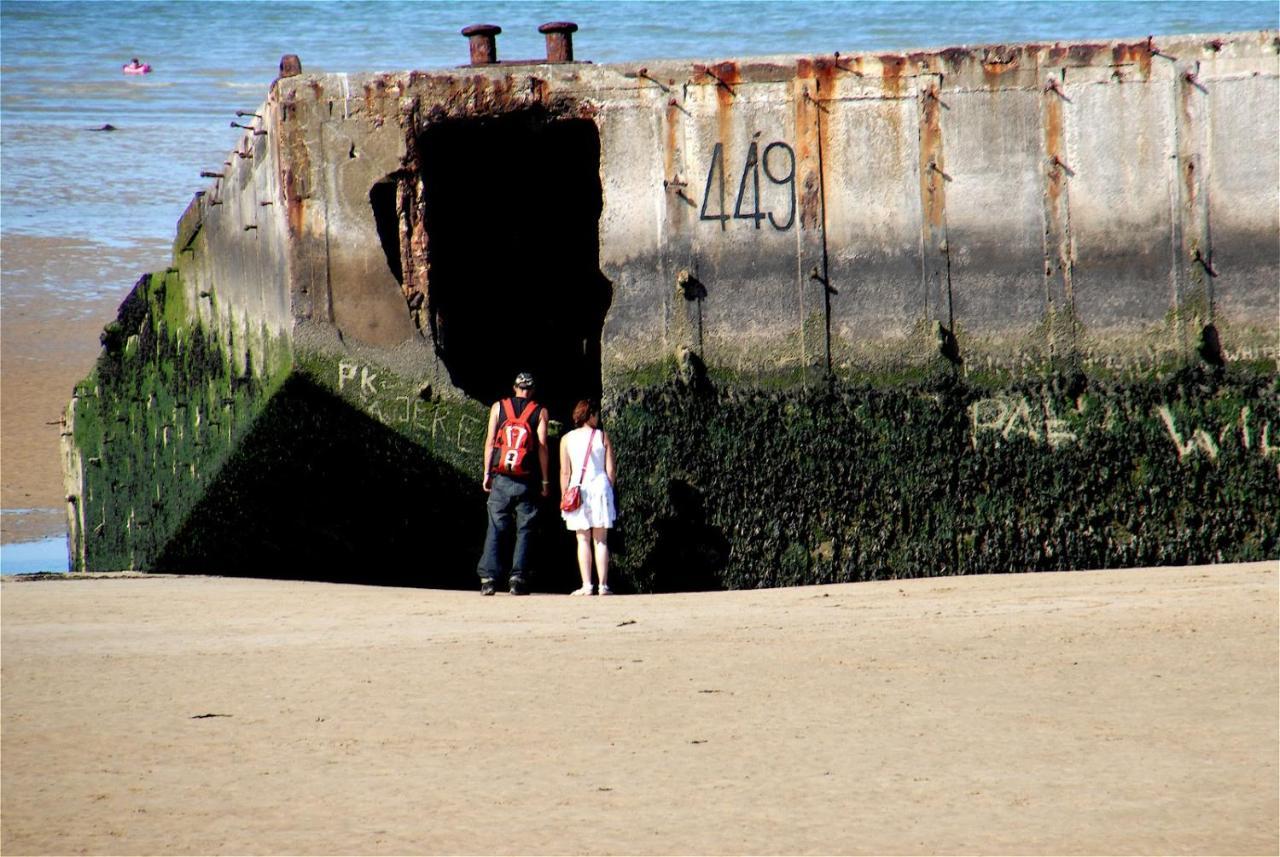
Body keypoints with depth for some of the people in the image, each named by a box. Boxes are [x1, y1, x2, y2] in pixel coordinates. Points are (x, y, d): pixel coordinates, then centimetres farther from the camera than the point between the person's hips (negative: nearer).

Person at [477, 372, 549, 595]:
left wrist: (487, 473, 7)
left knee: (496, 529, 3)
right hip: (527, 482, -1)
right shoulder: (539, 412, 3)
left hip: (501, 478, 1)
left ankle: (488, 577, -6)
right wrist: (545, 480, 1)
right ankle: (518, 577, -5)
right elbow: (542, 446, -2)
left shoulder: (498, 407, 8)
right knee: (524, 530, 3)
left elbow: (490, 442, 3)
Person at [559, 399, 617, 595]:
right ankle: (603, 585, 0)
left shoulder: (567, 439, 2)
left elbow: (565, 472, 0)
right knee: (601, 540, 4)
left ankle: (586, 585, -6)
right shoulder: (603, 436, 2)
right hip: (600, 487, 0)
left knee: (583, 539, 2)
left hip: (578, 490, 0)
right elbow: (611, 470, 1)